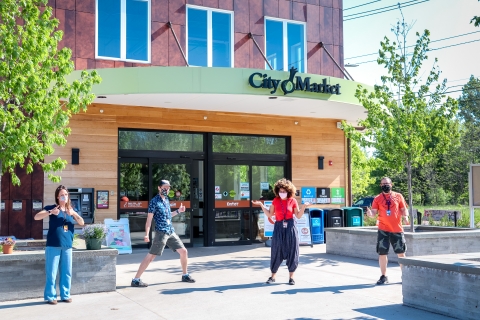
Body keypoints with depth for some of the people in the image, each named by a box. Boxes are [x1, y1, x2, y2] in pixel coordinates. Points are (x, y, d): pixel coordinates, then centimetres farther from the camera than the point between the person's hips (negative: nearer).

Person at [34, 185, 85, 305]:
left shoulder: (71, 210, 14)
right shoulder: (51, 208, 2)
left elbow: (81, 223, 4)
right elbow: (36, 217, -9)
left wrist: (74, 213, -13)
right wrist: (51, 212, -23)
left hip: (67, 246, 4)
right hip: (53, 246, -4)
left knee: (67, 272, 8)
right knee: (51, 273, -2)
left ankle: (65, 295, 18)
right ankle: (50, 297, 7)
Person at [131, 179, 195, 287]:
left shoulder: (166, 200, 14)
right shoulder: (154, 201, -9)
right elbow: (149, 219, -13)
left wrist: (178, 211, 15)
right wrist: (146, 234, -21)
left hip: (171, 232, 8)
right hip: (161, 233, -8)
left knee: (184, 251, 8)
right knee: (151, 256, -7)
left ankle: (185, 275, 24)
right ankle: (135, 280, -1)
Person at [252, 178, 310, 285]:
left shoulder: (293, 201, 0)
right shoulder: (275, 200, 4)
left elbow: (298, 216, 4)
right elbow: (270, 214, 8)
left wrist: (304, 207, -11)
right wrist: (261, 204, 1)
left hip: (290, 228, -1)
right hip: (279, 228, 1)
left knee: (292, 252, 1)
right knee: (276, 252, 4)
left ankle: (291, 277, 13)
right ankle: (273, 276, 16)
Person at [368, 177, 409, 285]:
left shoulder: (398, 196, 7)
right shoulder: (377, 199, 5)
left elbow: (404, 209, 9)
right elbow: (374, 212, -1)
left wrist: (405, 216, -11)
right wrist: (370, 214, -23)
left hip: (397, 229, 0)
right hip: (383, 230, 0)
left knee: (401, 253, 6)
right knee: (382, 253, 1)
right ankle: (383, 276, 13)